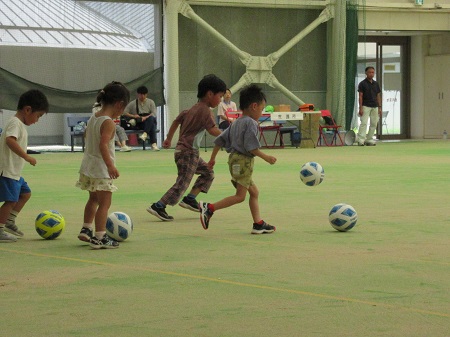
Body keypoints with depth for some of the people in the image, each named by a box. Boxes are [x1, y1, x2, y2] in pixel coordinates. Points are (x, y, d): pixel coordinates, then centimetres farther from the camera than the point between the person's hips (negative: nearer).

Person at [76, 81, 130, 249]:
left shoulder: (93, 118, 7)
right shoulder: (108, 123, -19)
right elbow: (103, 144, -30)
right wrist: (110, 165, -35)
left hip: (88, 165, 9)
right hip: (101, 169, -9)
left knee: (93, 199, 25)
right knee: (104, 203, -4)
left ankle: (86, 230, 33)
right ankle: (99, 238, -5)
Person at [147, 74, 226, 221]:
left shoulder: (193, 109, 16)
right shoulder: (205, 110, -13)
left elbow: (177, 120, 24)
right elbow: (212, 130, -22)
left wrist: (169, 138, 31)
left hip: (182, 149, 10)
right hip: (188, 152, -10)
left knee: (208, 173, 18)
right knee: (182, 183, -11)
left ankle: (190, 199, 13)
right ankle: (158, 206, -13)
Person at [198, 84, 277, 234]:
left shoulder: (236, 123, 18)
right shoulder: (251, 123, -11)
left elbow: (220, 140, 18)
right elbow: (251, 147, -19)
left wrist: (212, 158, 23)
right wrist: (266, 157, -12)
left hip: (235, 159, 10)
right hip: (243, 161, -10)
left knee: (254, 192, 13)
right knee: (240, 195, -10)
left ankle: (258, 224, 12)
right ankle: (209, 208, -18)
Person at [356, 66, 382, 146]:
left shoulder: (376, 84, 12)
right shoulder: (362, 84, -4)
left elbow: (378, 96, 14)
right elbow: (360, 96, -7)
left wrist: (380, 108, 8)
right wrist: (360, 108, -14)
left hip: (375, 107, 6)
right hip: (366, 106, -6)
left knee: (374, 124, 5)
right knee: (364, 122, -14)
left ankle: (369, 140, 12)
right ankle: (361, 140, -20)